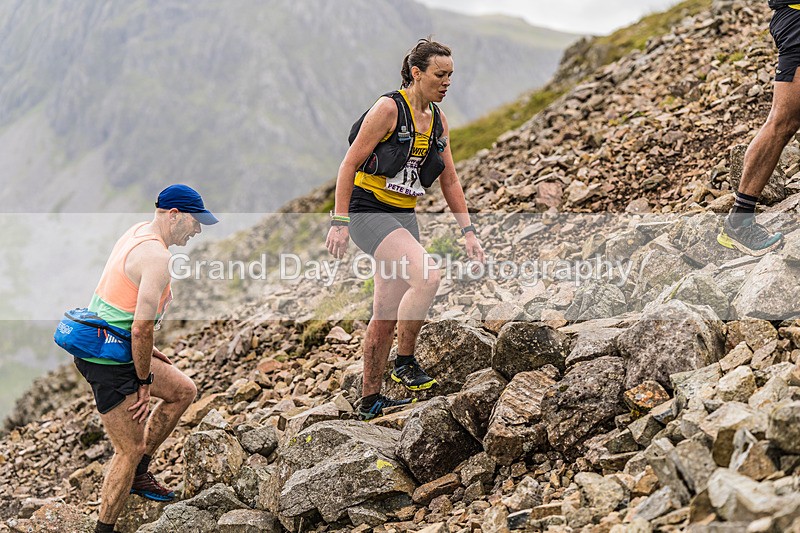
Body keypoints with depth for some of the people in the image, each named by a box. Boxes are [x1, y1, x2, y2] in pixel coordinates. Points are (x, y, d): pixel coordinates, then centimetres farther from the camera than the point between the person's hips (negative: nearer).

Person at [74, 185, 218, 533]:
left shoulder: (138, 232, 8)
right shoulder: (157, 257, -22)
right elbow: (141, 328, -24)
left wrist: (146, 351, 20)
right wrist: (144, 382, -12)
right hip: (108, 363, -10)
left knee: (184, 391, 19)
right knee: (131, 450, 0)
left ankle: (138, 475, 26)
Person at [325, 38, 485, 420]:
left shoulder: (438, 121, 9)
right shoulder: (389, 108, -13)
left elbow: (450, 181, 14)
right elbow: (349, 165, -13)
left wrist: (468, 231, 7)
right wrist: (339, 223, -18)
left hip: (404, 216, 8)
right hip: (368, 212, -8)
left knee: (388, 315, 8)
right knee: (427, 276, -27)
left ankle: (370, 400, 18)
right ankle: (406, 362, -10)